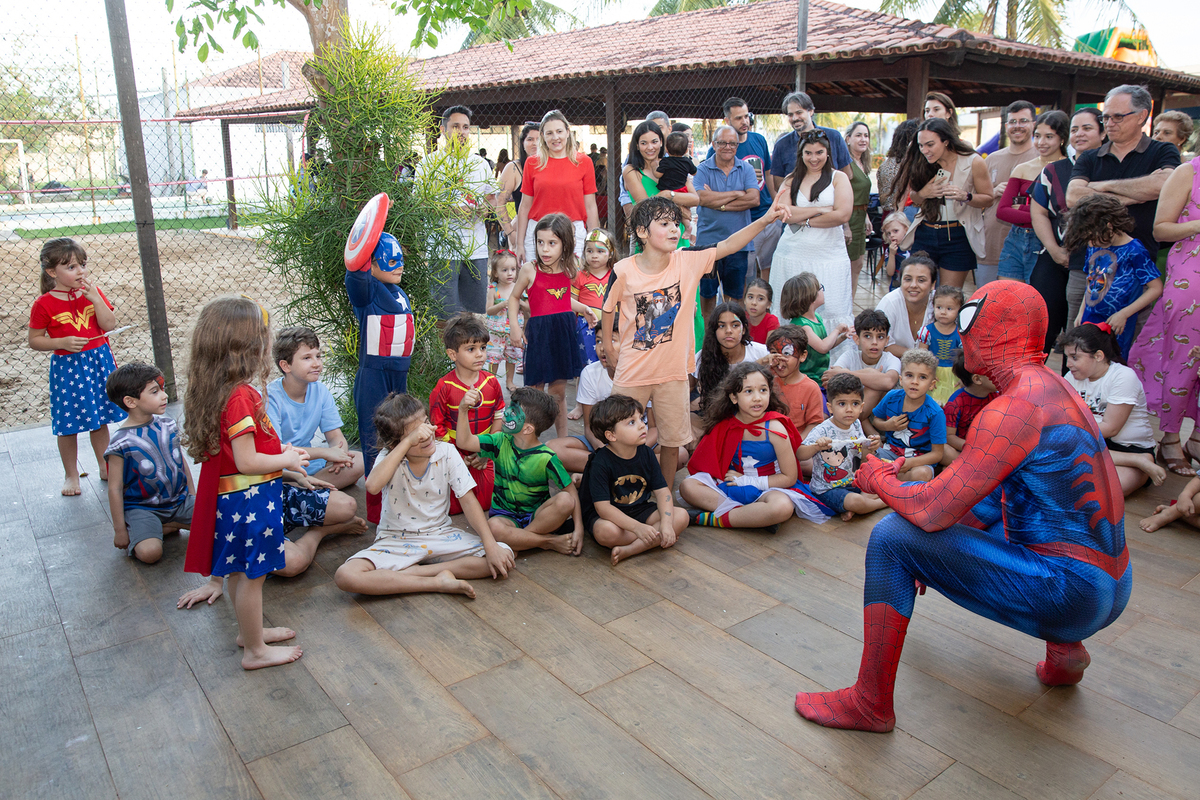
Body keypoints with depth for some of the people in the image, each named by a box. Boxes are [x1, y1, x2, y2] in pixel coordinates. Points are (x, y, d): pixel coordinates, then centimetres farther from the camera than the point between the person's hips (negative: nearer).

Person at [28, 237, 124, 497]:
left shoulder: (92, 292, 2)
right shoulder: (44, 305, -9)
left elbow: (109, 325, -7)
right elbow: (34, 340, -5)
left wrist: (95, 298, -16)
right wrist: (62, 342, -20)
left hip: (98, 361, 3)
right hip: (67, 367, -3)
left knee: (99, 419, 16)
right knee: (68, 425, 6)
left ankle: (105, 468, 30)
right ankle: (71, 475, 23)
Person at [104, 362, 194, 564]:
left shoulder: (168, 426, 0)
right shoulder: (122, 442, -16)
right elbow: (115, 488, -12)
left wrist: (194, 499, 16)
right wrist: (120, 530, -9)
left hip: (179, 500, 5)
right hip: (141, 508, -5)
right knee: (150, 552, -28)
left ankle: (169, 525, 5)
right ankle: (137, 533, 6)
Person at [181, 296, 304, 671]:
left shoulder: (217, 391, 3)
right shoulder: (241, 397, -27)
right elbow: (247, 462, -27)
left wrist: (280, 450, 9)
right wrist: (287, 460, -13)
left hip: (230, 496, 10)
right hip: (249, 499, -10)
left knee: (241, 571, 23)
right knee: (251, 575, 5)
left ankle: (250, 629, 41)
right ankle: (255, 650, 20)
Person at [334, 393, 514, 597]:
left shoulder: (446, 452, -7)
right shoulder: (389, 456, -11)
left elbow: (468, 500, -8)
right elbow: (373, 485, -34)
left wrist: (491, 545, -18)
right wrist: (408, 441, -34)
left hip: (440, 535, 2)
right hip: (396, 540, -1)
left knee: (504, 555, -19)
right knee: (346, 576, -30)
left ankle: (408, 573, -18)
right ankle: (438, 581, -22)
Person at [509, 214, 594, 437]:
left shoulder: (567, 270, 5)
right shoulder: (530, 270, -6)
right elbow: (514, 297, 7)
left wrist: (583, 308, 8)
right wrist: (514, 325, -3)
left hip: (565, 331, 3)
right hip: (539, 332, -3)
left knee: (559, 391, 12)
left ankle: (563, 438, 24)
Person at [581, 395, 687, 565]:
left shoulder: (646, 454, -4)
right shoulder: (600, 463, -21)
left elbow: (662, 491, -5)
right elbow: (603, 507, -26)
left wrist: (666, 524, -23)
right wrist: (638, 527, -35)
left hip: (640, 510, 5)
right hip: (609, 515, -5)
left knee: (681, 517, -15)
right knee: (606, 532, -39)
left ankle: (629, 550, -25)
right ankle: (656, 540, -13)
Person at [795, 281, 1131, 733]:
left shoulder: (1015, 409, -23)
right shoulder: (1050, 386, 10)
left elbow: (932, 512, -25)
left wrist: (880, 480, -4)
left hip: (1071, 591, -10)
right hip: (1109, 585, 10)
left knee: (892, 537, -16)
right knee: (986, 499, 33)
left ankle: (870, 705, -3)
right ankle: (1063, 646, 26)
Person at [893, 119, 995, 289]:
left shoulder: (973, 162, -8)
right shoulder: (921, 163, 1)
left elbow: (988, 199, -2)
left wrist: (965, 196, -21)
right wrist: (923, 193, -11)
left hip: (957, 238, -3)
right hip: (925, 235, 3)